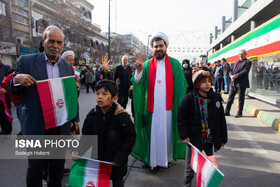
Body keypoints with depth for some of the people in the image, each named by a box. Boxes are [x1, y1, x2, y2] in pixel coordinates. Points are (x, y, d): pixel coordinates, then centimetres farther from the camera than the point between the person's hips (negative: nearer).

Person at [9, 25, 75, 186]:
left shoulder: (68, 67, 6)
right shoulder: (26, 61, -3)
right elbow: (13, 91, 0)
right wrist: (17, 80, -22)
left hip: (61, 127, 3)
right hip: (36, 127, -2)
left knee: (58, 168, 18)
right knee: (35, 169, 13)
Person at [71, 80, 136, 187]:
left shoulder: (122, 116, -22)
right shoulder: (92, 115, -7)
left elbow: (130, 138, -15)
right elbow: (86, 137, 2)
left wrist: (119, 158, -18)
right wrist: (79, 152, -13)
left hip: (116, 162, -3)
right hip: (97, 159, 4)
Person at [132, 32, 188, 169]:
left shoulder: (174, 64, 3)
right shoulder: (147, 65, 6)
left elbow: (181, 86, 0)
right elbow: (138, 83, -3)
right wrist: (139, 70, -22)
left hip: (168, 107, 0)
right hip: (151, 107, 1)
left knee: (167, 132, 9)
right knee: (152, 133, 7)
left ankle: (166, 158, 27)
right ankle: (152, 159, 22)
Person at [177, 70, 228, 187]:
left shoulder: (216, 98, 3)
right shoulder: (190, 98, -9)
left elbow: (221, 120, 8)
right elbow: (181, 118, -10)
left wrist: (223, 138, 9)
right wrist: (184, 136, -14)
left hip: (210, 140, 4)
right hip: (194, 139, -3)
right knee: (191, 165, 9)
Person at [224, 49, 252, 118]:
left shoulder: (248, 62, -3)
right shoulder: (236, 62, 19)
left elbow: (245, 71, -15)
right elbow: (232, 70, 16)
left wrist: (235, 76, -18)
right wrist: (232, 76, -5)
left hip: (241, 83, -6)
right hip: (234, 82, 7)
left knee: (241, 99, 2)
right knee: (230, 97, 8)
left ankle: (239, 113, 12)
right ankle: (226, 111, 15)